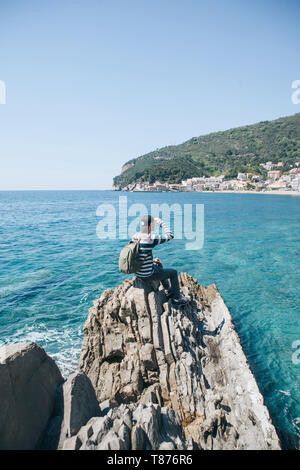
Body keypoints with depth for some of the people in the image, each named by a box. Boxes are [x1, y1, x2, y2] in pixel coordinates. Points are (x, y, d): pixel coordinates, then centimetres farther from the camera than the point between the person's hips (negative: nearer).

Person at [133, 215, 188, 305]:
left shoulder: (135, 236, 0)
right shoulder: (150, 238, -25)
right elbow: (170, 236, -14)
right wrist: (161, 223, -4)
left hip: (137, 272, 8)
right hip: (147, 275, -8)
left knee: (159, 265, 35)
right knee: (173, 272, 12)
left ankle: (168, 290, 48)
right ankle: (177, 298, 29)